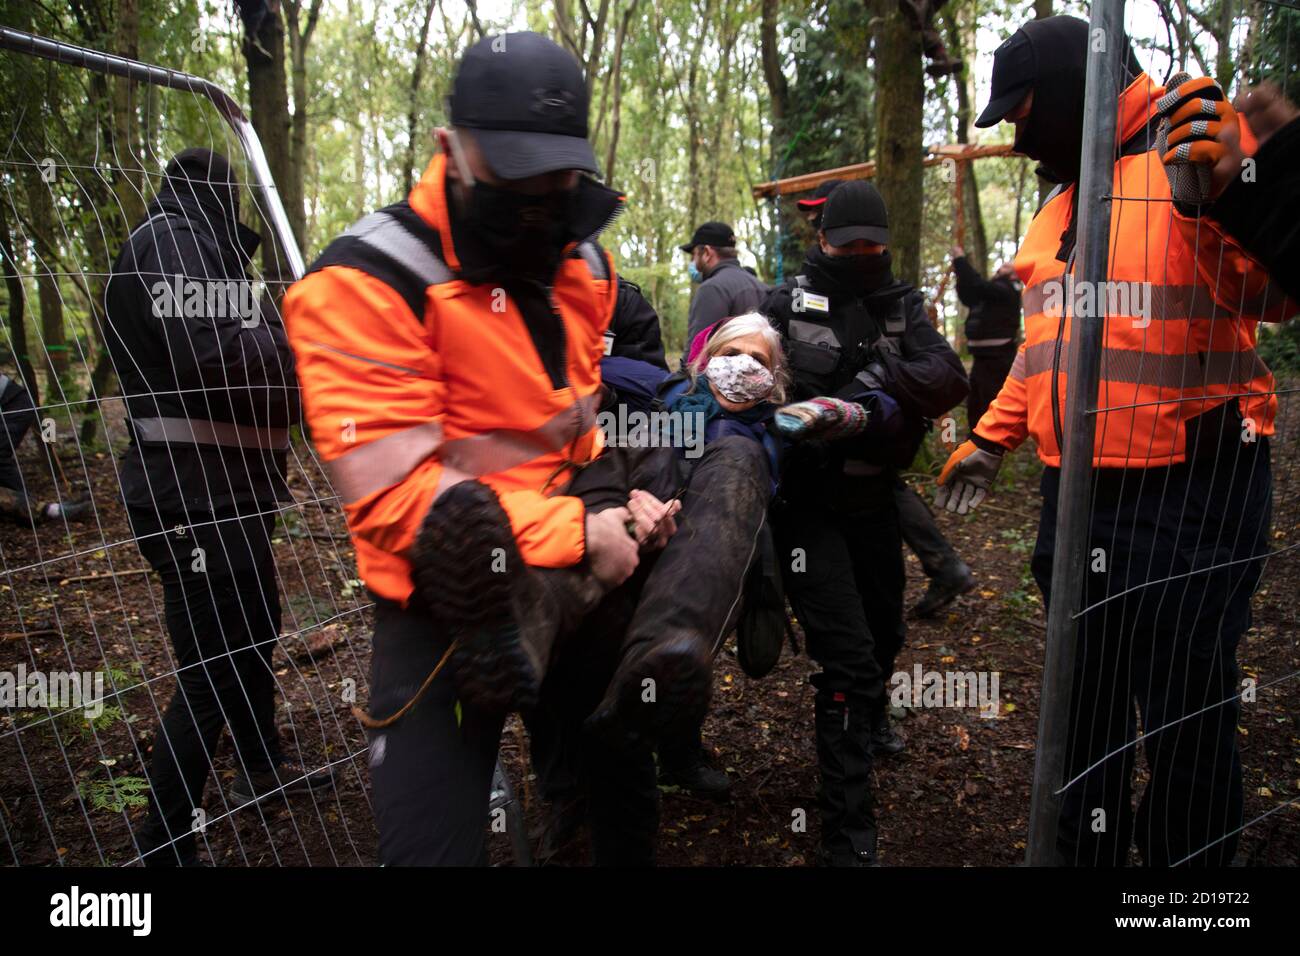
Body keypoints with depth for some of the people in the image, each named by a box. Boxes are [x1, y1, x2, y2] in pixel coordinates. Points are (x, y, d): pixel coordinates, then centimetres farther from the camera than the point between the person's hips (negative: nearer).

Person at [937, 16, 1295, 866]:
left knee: (1186, 718, 4)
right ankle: (1084, 853, 38)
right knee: (1085, 704, 19)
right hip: (1075, 496, 8)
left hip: (1186, 496, -8)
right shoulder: (1062, 203, 17)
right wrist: (991, 440, 20)